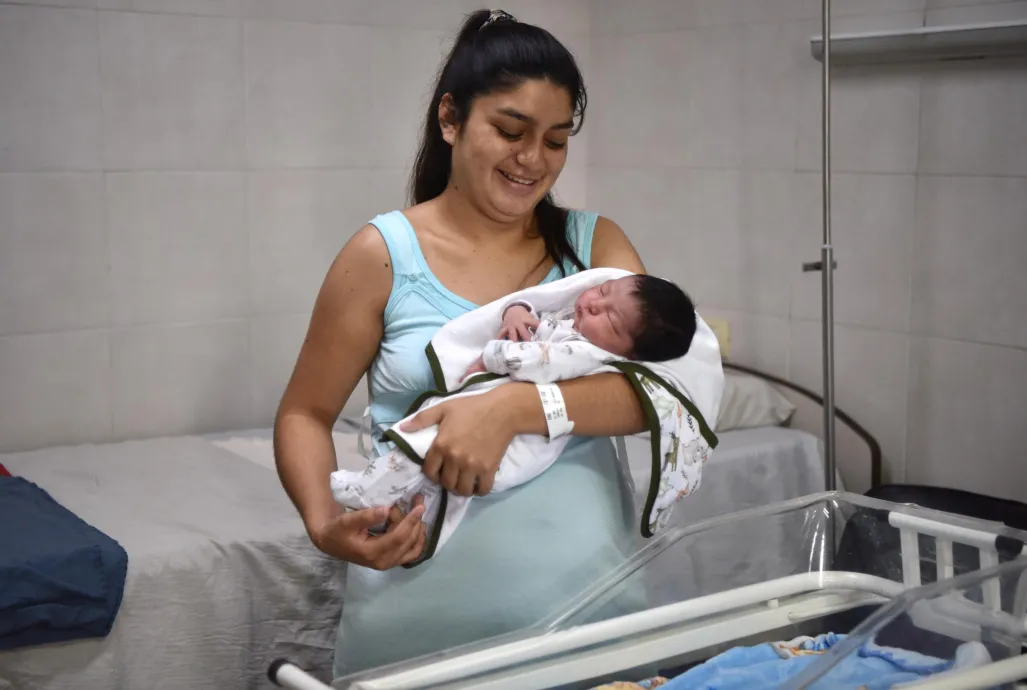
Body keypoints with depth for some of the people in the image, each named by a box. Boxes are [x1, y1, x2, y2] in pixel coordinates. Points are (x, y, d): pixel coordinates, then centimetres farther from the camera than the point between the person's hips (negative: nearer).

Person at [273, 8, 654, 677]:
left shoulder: (592, 243, 4)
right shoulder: (384, 254, -3)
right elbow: (305, 414, 3)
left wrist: (513, 407, -26)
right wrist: (324, 521, -17)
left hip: (586, 592, 2)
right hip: (426, 614, -2)